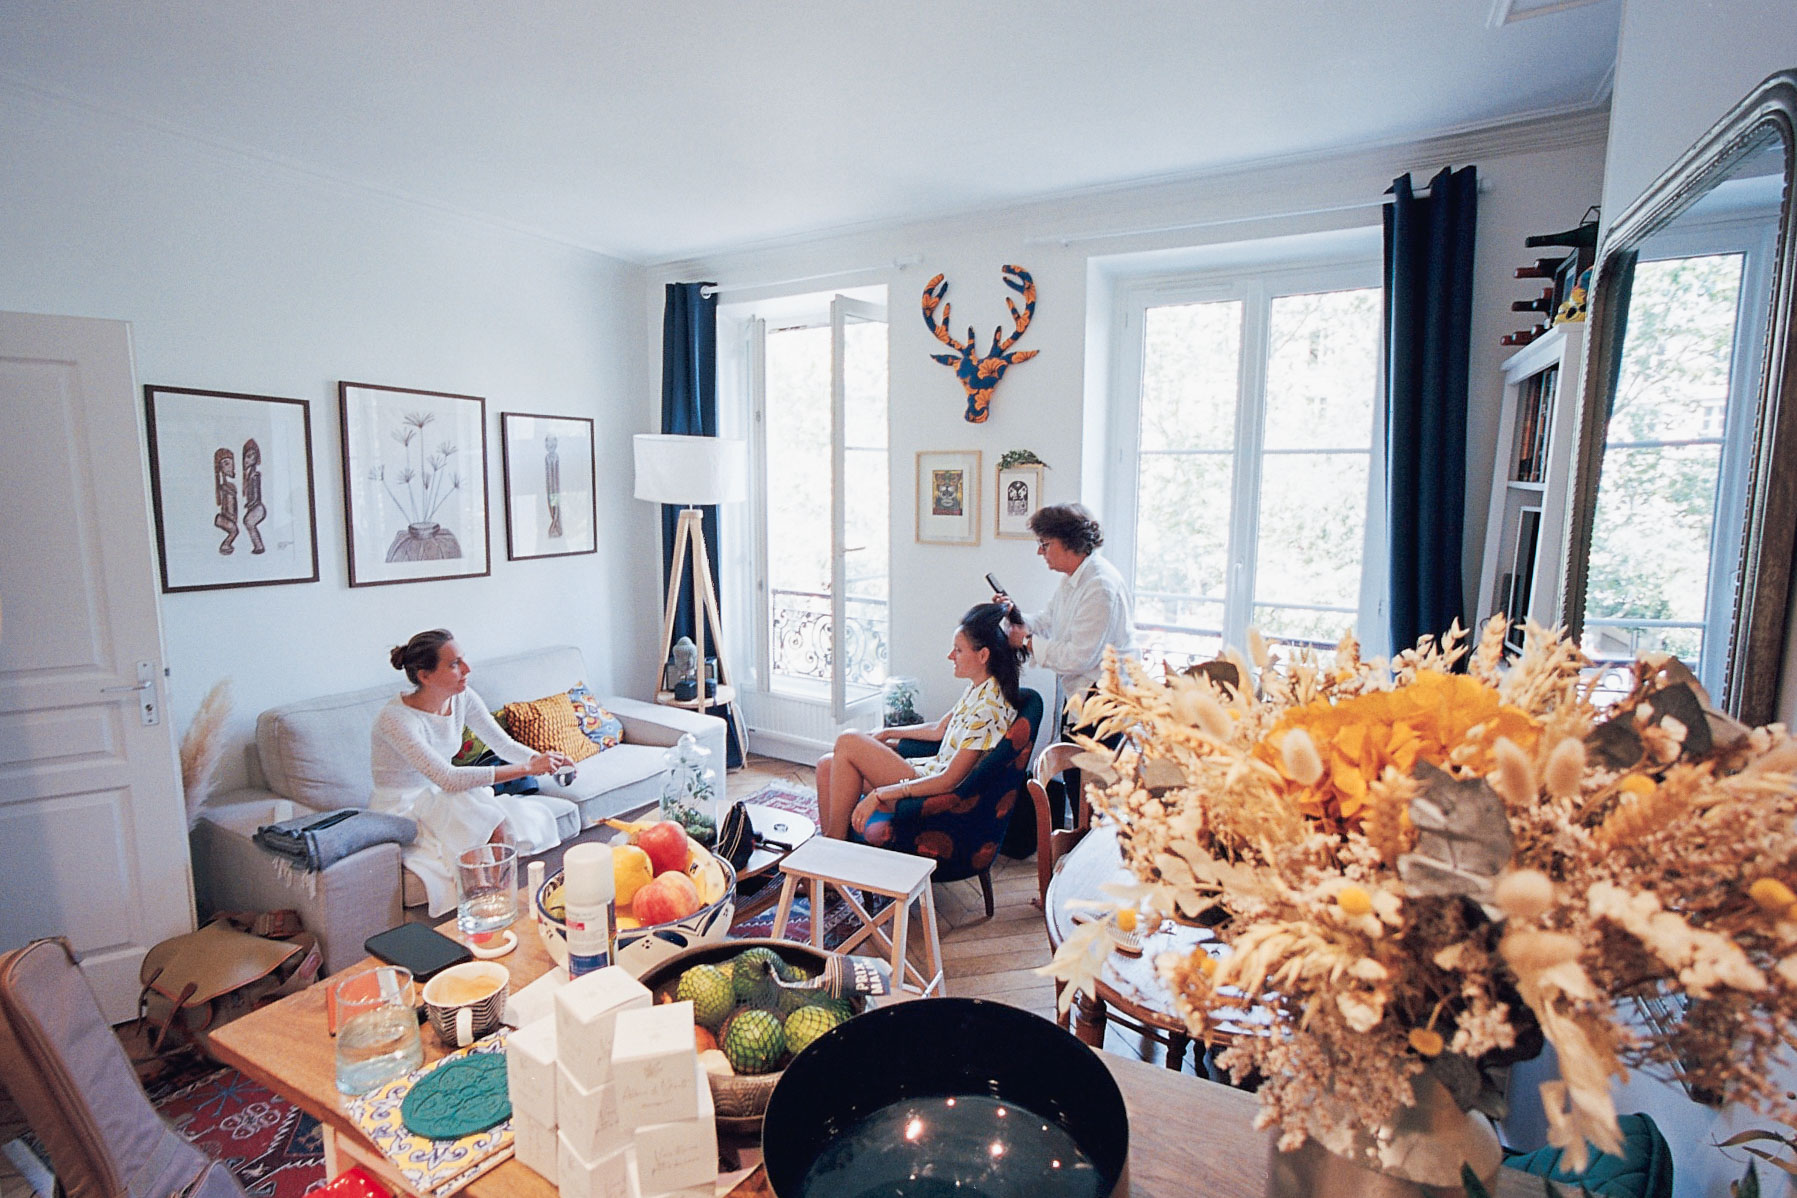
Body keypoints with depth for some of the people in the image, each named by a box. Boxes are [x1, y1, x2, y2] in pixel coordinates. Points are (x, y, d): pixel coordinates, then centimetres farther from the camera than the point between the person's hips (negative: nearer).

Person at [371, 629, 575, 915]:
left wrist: (540, 759, -21)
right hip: (402, 809, -6)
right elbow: (448, 778, -34)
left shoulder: (463, 699, -5)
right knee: (492, 826, -31)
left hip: (441, 800, 6)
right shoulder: (396, 719, -26)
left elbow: (504, 744, 1)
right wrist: (527, 768, -37)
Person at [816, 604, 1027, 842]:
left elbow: (949, 780, -25)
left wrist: (879, 794, -24)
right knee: (828, 765, 0)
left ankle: (835, 842, -5)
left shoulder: (989, 709, -23)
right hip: (932, 771, 9)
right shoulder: (977, 688, 6)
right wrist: (889, 733, 16)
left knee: (848, 743, -16)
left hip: (938, 797, -9)